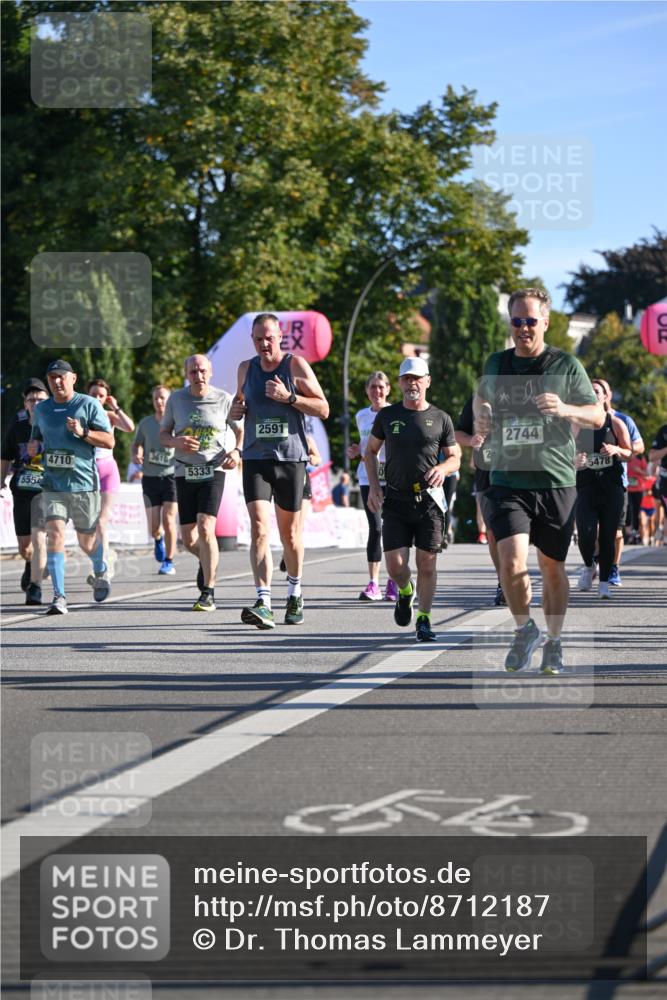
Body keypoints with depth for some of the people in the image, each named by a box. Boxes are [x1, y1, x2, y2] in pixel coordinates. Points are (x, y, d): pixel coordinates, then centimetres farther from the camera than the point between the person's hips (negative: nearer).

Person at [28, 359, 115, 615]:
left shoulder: (89, 405, -3)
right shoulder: (41, 409, 11)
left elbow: (109, 441, -6)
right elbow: (37, 437, 26)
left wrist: (82, 432, -21)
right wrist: (34, 446, 2)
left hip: (84, 483, -2)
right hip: (53, 485, 2)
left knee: (87, 541, 9)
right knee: (55, 534, -16)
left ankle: (100, 570, 44)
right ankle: (59, 596, -18)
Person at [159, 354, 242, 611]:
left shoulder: (223, 399, -2)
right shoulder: (176, 399, 3)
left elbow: (240, 430, 11)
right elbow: (163, 435, 10)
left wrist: (236, 451, -9)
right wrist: (176, 442, -13)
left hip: (213, 471, -3)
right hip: (184, 472, 3)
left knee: (205, 529, -19)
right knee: (188, 539, 6)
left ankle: (208, 593, -14)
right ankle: (207, 560, 42)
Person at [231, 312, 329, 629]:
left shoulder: (296, 365, -2)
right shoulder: (246, 368, 9)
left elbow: (323, 409, -4)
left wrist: (289, 397, -17)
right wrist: (235, 409, 2)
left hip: (290, 459, -2)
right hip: (255, 459, 2)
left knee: (290, 533, 10)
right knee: (259, 528, -15)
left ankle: (294, 594, 34)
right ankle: (264, 604, -23)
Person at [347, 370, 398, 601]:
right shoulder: (361, 416, 13)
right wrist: (356, 452, 4)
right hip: (368, 477, 3)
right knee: (375, 528, -3)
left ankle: (393, 581, 8)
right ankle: (373, 583, -2)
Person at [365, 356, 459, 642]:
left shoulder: (440, 419, 4)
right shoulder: (387, 416, 6)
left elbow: (455, 457, 11)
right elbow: (371, 451, 17)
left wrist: (443, 468, -12)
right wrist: (374, 486, 3)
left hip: (429, 500, -1)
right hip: (396, 500, 1)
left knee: (426, 564, -3)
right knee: (395, 565, -6)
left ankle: (424, 619, 11)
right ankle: (405, 592, 28)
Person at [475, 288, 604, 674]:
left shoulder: (566, 365, 0)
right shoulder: (496, 364, 8)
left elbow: (598, 416, 0)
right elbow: (483, 394, 28)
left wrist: (564, 409, -19)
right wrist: (481, 417, 5)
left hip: (556, 483, -1)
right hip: (508, 482, 1)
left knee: (552, 566, 7)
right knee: (512, 560, -16)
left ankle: (554, 643, 24)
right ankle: (525, 630, 8)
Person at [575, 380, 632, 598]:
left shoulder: (615, 424, 5)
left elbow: (629, 453, 8)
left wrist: (616, 450, -13)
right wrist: (575, 462, -8)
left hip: (612, 489, 0)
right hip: (586, 487, 0)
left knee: (608, 536, 0)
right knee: (586, 534, -15)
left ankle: (604, 582, 11)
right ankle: (588, 566, 15)